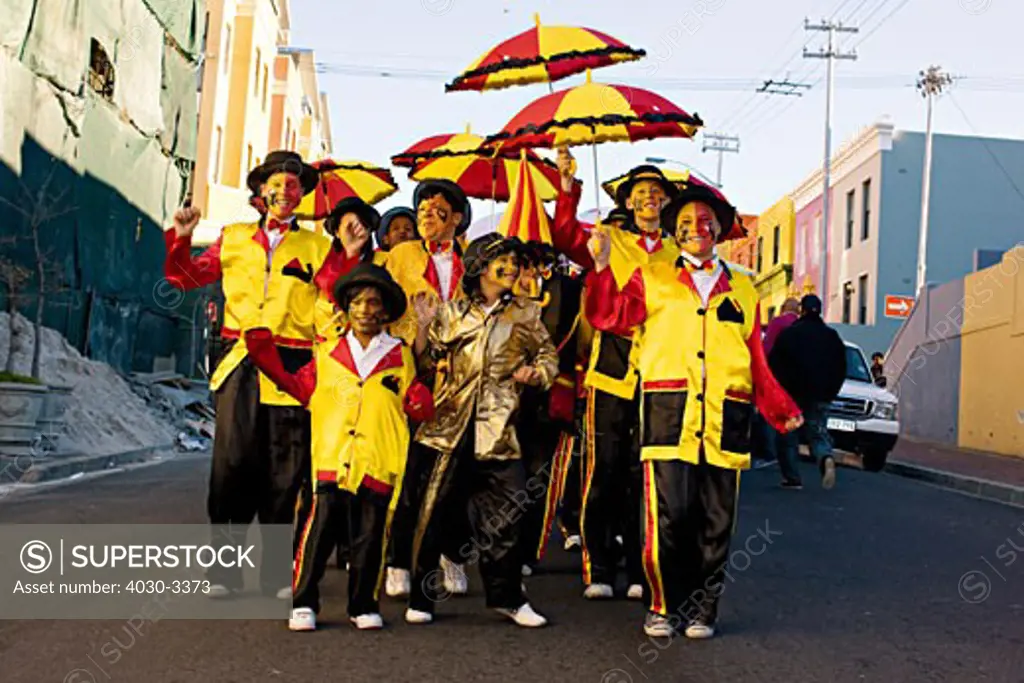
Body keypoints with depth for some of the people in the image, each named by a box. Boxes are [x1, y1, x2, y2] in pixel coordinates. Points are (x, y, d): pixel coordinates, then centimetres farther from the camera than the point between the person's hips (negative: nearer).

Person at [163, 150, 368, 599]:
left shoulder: (315, 246, 12)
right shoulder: (234, 238, 18)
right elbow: (189, 277, 16)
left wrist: (348, 257, -14)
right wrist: (181, 240, 1)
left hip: (290, 368, -1)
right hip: (240, 365, 1)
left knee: (284, 473, 1)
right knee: (231, 465, -4)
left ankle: (276, 571, 11)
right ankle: (224, 566, 6)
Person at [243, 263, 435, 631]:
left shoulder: (400, 357, 9)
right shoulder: (328, 354, 13)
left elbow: (415, 405, 8)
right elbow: (301, 387, 16)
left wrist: (423, 402, -15)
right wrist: (269, 360, 7)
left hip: (378, 463, 0)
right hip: (331, 459, 0)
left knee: (369, 538, 7)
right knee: (319, 532, 0)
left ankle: (364, 605, 20)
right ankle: (303, 603, 10)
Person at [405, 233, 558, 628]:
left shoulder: (526, 315, 13)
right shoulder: (451, 314, 10)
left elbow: (549, 358, 14)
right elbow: (424, 363, 8)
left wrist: (534, 373, -7)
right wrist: (425, 326, -7)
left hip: (499, 429, 1)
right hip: (450, 427, -1)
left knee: (505, 514, 0)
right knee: (434, 511, 1)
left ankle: (507, 596, 15)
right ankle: (421, 598, 13)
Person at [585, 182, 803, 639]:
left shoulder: (743, 290, 22)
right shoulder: (652, 279, 16)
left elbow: (757, 361, 20)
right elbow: (608, 317, 4)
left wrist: (781, 410, 10)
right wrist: (602, 266, -7)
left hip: (725, 417, 3)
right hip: (669, 410, -2)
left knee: (716, 521, 4)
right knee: (668, 515, -7)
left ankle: (702, 609, 18)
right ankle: (663, 606, 11)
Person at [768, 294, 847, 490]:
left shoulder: (789, 333, -3)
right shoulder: (832, 336, 9)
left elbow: (774, 364, -4)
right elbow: (841, 370, 12)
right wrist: (830, 392, 19)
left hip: (793, 393, -3)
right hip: (820, 397, 3)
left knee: (789, 437, 7)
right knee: (818, 433, 7)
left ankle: (792, 478, 5)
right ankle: (826, 458, -24)